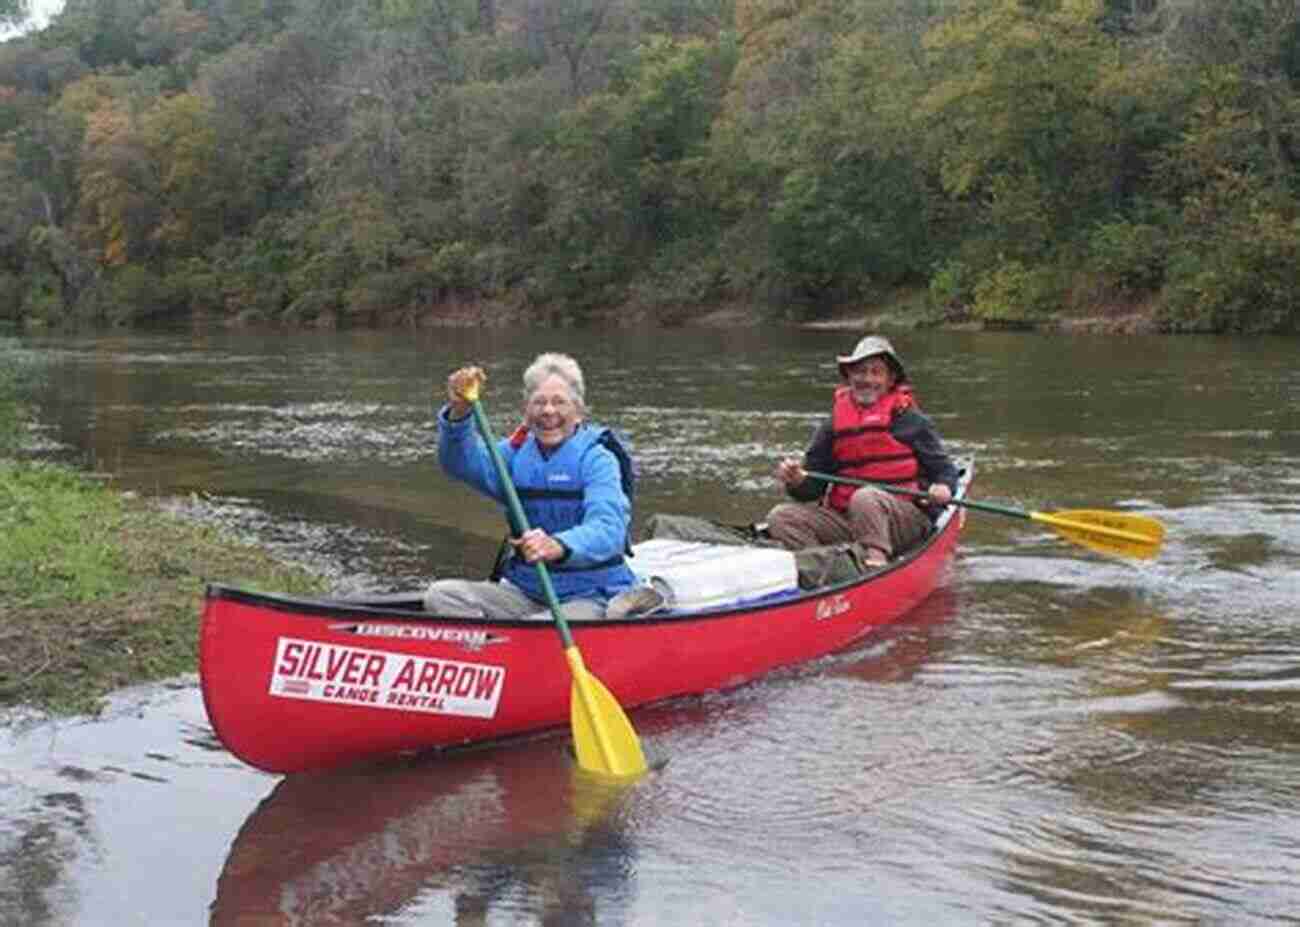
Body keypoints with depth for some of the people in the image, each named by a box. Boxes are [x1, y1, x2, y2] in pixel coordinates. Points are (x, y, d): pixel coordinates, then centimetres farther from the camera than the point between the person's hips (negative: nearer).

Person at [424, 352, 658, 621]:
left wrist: (558, 547, -48)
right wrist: (459, 413, -32)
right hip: (525, 593, 6)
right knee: (441, 595, -12)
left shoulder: (596, 458, -10)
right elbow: (464, 462, -12)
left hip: (588, 597, -6)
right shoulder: (517, 453, 7)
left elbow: (608, 531, -27)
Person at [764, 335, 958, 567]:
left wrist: (943, 488, -18)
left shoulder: (911, 421, 5)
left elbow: (945, 469, 5)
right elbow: (812, 489, 13)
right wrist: (797, 481, -10)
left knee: (866, 498, -36)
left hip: (905, 519, -4)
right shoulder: (832, 426, 14)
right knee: (782, 517, -14)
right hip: (844, 520, 4)